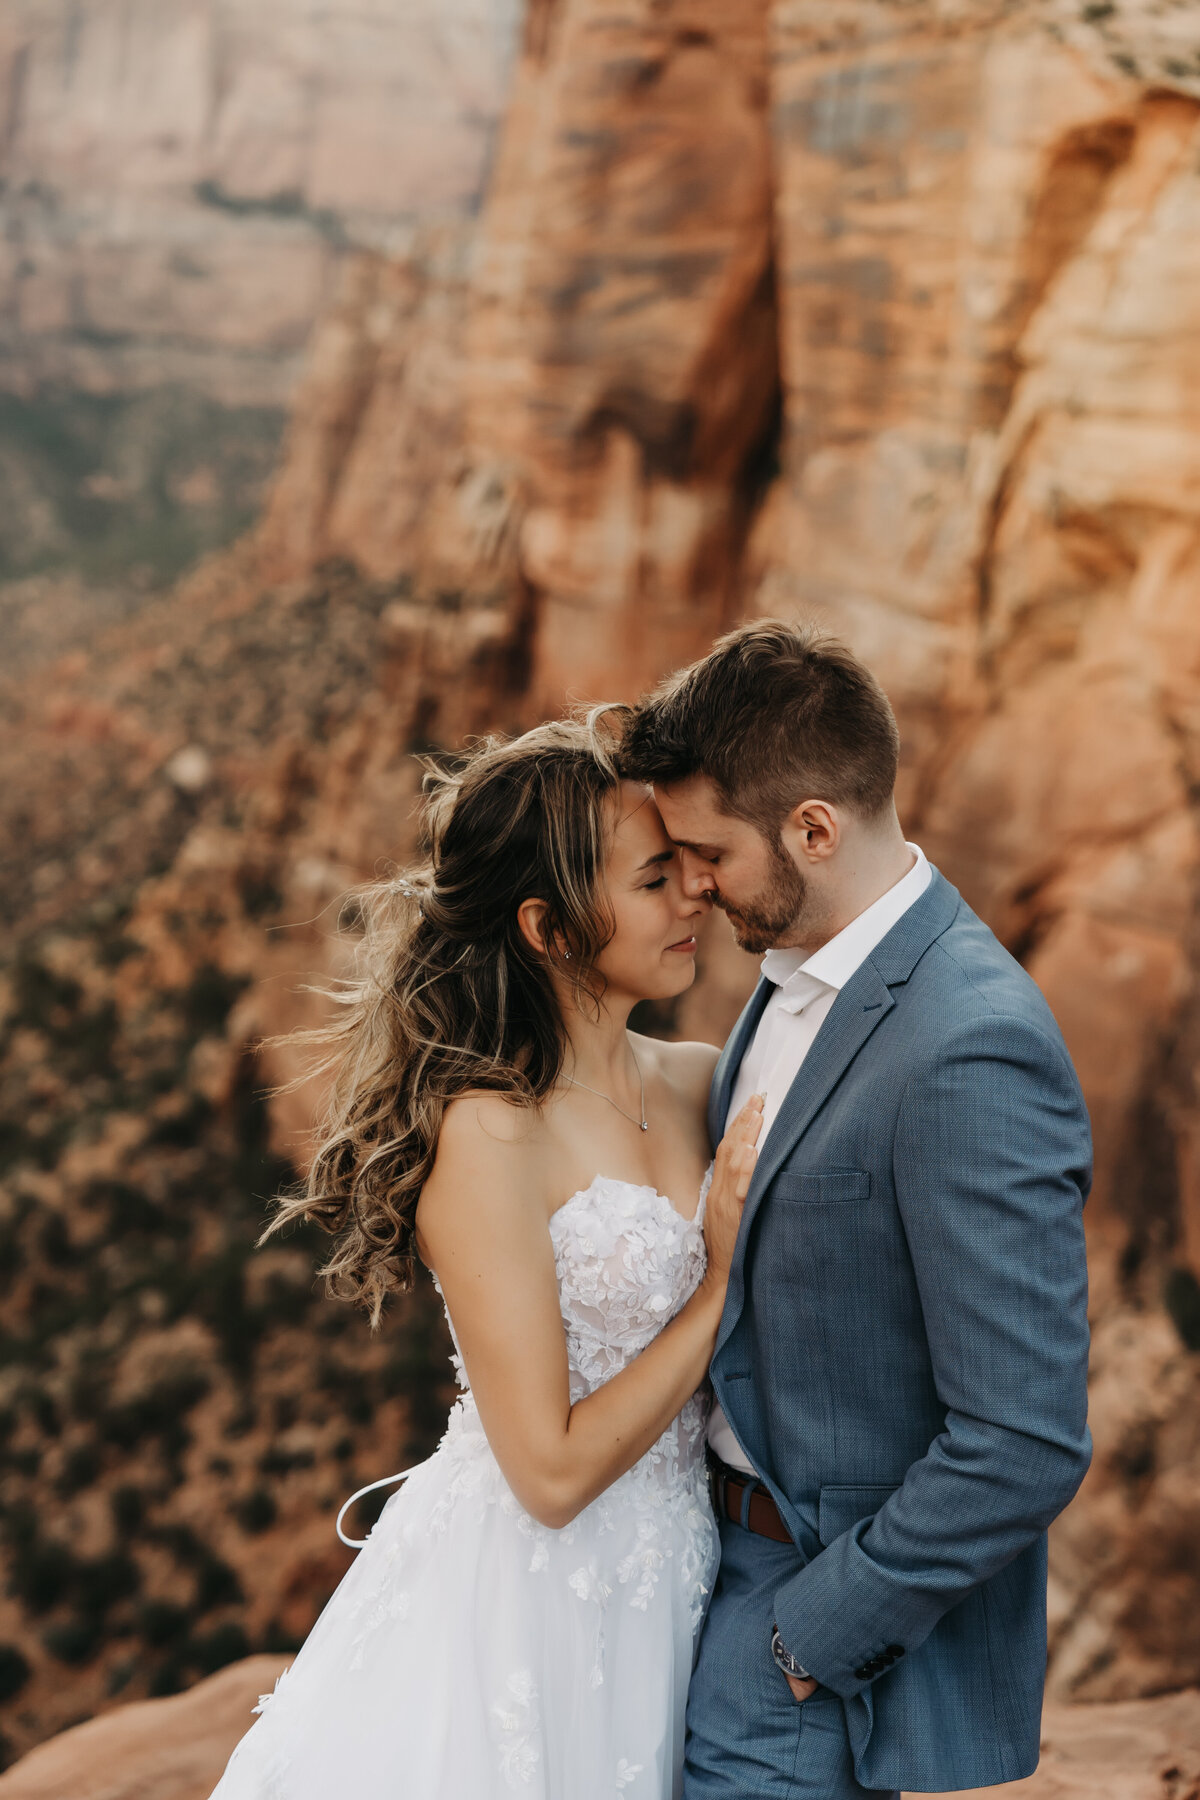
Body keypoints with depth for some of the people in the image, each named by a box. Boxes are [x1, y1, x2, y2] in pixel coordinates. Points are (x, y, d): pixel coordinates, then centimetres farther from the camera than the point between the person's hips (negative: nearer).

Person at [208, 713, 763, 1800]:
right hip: (519, 1614, -6)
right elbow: (553, 1471, -19)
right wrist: (724, 1281, -16)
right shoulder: (489, 1135, -19)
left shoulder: (702, 1083, 2)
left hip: (663, 1598, 6)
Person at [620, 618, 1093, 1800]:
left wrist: (820, 1630, -17)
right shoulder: (798, 974, 4)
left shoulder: (971, 1054, -25)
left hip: (839, 1593, -8)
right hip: (737, 1546, 9)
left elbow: (1027, 1448, -26)